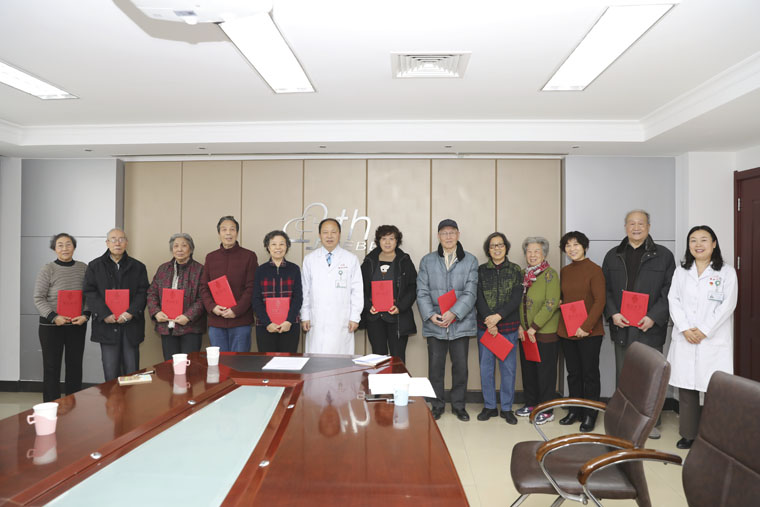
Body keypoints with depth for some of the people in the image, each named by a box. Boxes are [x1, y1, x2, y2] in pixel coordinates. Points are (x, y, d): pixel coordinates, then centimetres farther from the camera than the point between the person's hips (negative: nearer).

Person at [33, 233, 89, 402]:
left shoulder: (84, 268, 4)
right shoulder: (47, 269, -3)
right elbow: (38, 298, -4)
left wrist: (85, 315, -10)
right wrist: (54, 317, -16)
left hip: (77, 325, 2)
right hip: (51, 325, -2)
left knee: (75, 365, 8)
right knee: (51, 366, 3)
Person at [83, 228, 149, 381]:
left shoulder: (138, 267, 9)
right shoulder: (95, 266, 9)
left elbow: (143, 292, 3)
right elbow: (90, 292, 1)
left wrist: (131, 312, -13)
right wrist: (104, 314, -12)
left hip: (131, 324, 0)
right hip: (107, 324, 0)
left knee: (132, 369, 4)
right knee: (110, 370, 1)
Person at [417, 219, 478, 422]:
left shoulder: (470, 260, 5)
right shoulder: (427, 260, 9)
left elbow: (470, 293, -3)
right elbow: (422, 292, 3)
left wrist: (454, 313, -16)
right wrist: (430, 315, -11)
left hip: (460, 323, 0)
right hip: (434, 324, 1)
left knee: (460, 366, 6)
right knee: (435, 366, 6)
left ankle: (458, 405, 24)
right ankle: (437, 405, 22)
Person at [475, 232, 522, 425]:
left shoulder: (515, 270, 5)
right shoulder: (481, 270, 6)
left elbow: (516, 298, -4)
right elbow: (478, 298, -2)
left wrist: (498, 316, -16)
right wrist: (489, 322, -12)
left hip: (508, 326, 0)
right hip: (485, 327, 1)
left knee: (508, 367, 4)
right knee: (485, 367, 5)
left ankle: (507, 408, 17)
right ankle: (489, 406, 18)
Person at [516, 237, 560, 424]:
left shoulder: (550, 275, -9)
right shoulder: (524, 275, 10)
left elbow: (551, 303, -17)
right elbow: (519, 302, 13)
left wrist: (534, 327, -18)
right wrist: (520, 325, 1)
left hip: (545, 332, -6)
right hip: (525, 332, 6)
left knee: (545, 370, 3)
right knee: (528, 368, 13)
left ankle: (547, 410, 13)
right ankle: (531, 403, 28)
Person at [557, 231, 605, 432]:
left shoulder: (594, 270, -7)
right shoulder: (564, 271, 11)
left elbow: (600, 300, -12)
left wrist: (586, 326, -17)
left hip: (589, 331, -5)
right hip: (566, 330, 6)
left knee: (590, 373, 4)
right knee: (573, 373, 13)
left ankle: (590, 415, 16)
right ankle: (574, 411, 25)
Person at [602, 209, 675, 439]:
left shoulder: (663, 255, 2)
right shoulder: (613, 256, 10)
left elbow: (670, 292, -2)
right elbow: (605, 289, 8)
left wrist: (654, 317, -14)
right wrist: (613, 314, -7)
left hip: (650, 328, -2)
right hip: (622, 327, 2)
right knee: (623, 375, 10)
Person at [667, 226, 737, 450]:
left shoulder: (727, 272, 3)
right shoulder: (681, 272, 12)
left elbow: (728, 304, -5)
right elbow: (673, 300, 4)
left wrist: (704, 330, -13)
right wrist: (685, 328, -9)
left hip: (714, 341, -3)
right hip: (684, 339, 3)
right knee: (686, 388, 5)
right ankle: (688, 434, 16)